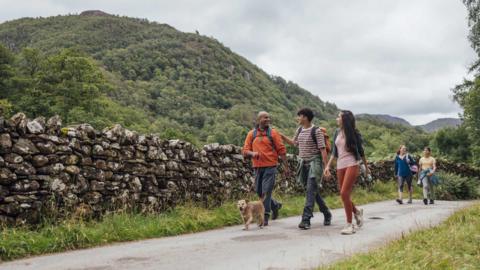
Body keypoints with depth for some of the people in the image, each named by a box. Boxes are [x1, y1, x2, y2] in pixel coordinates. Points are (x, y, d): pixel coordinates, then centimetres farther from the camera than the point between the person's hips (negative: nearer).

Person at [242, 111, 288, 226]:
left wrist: (285, 166, -3)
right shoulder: (251, 134, 7)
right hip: (257, 167, 4)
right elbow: (245, 150, 6)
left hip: (270, 166, -4)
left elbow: (281, 150, -1)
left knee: (266, 191, -8)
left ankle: (265, 216, -1)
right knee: (259, 191, 11)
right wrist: (252, 153, -16)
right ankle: (275, 205, 35)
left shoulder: (273, 132, 0)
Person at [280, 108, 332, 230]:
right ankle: (326, 214, 28)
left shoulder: (316, 131, -11)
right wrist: (282, 136, 18)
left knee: (311, 191, -12)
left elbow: (323, 149, -13)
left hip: (314, 163, -7)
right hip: (303, 163, 7)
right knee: (314, 192, 13)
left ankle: (306, 219, -13)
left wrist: (326, 167, -17)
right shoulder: (299, 130, 10)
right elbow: (294, 143, 27)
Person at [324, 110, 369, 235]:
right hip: (340, 166, 6)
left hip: (352, 165, -6)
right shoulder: (337, 132, 11)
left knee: (344, 193, -15)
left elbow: (360, 151, 6)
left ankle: (349, 225, -5)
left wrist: (366, 167, 13)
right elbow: (334, 152, 14)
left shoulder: (353, 133, -3)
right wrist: (328, 166, 5)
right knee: (343, 195, 6)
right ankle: (356, 211, 36)